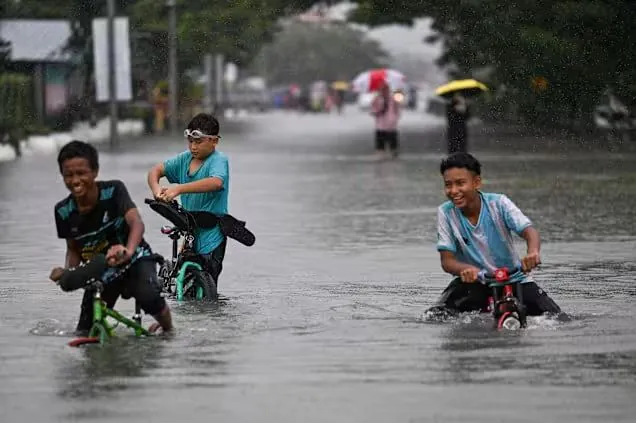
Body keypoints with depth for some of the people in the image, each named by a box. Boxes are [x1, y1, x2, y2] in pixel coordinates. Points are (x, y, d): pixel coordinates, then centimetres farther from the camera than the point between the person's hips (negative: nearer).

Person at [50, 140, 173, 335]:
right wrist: (67, 272, -21)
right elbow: (73, 249, 2)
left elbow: (136, 223, -36)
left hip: (134, 259, -4)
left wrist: (127, 251, -57)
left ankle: (168, 328, -1)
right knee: (84, 334, -4)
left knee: (148, 296, -35)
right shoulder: (64, 211, -12)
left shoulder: (113, 191, -22)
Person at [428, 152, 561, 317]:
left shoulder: (499, 203, -14)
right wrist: (465, 269, -38)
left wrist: (533, 252, -51)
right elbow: (447, 260, -13)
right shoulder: (445, 212, -11)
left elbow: (529, 231, -25)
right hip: (474, 282, 1)